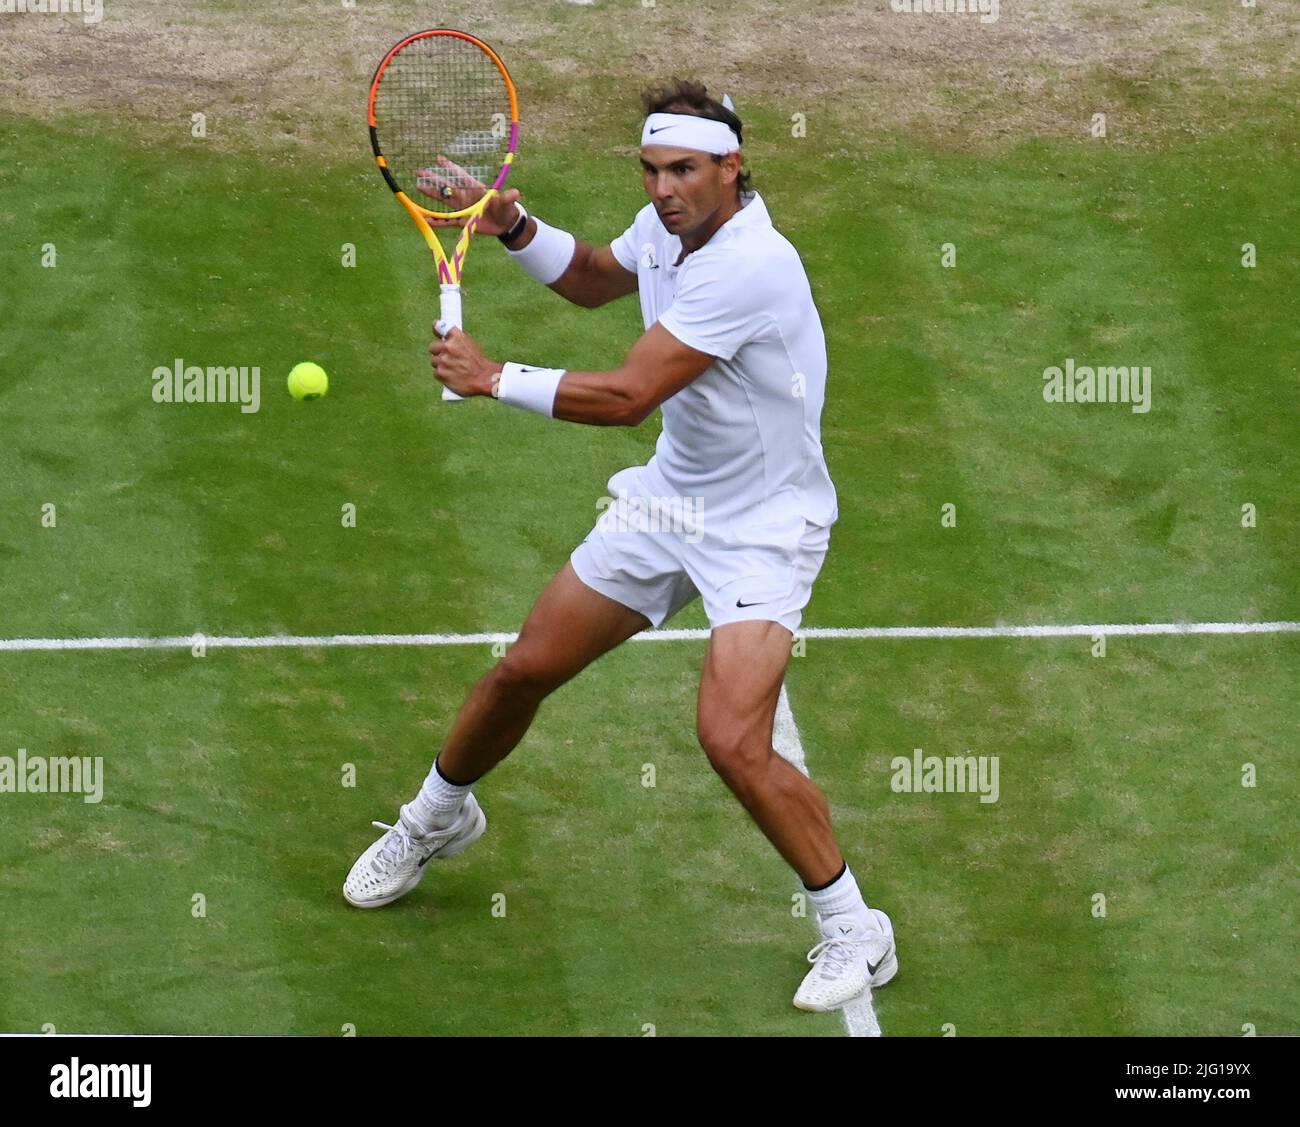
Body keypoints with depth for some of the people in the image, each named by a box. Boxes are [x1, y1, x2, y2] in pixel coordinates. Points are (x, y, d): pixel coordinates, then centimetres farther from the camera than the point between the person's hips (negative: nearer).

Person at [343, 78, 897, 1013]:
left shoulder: (748, 265, -30)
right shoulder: (665, 228, -3)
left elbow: (625, 398, -31)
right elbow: (593, 279, 22)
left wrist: (494, 378, -21)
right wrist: (512, 225, 5)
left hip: (761, 527, -8)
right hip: (670, 502, 8)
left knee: (733, 742, -23)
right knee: (523, 671, 14)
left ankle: (855, 932, -5)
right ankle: (435, 820, 43)